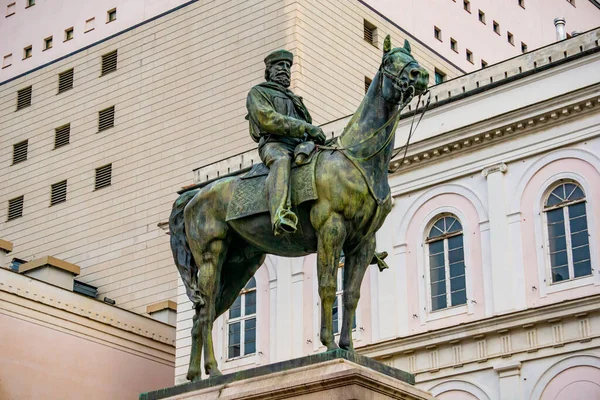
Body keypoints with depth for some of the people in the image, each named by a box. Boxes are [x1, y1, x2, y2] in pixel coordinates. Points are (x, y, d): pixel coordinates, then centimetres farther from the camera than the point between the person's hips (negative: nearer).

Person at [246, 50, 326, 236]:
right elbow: (267, 119, -4)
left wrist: (317, 135, 9)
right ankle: (280, 216, -64)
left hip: (301, 145, 8)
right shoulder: (258, 92, 15)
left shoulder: (294, 99, 38)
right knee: (281, 160, -40)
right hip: (275, 144, -8)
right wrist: (305, 127, -13)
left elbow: (309, 129, 35)